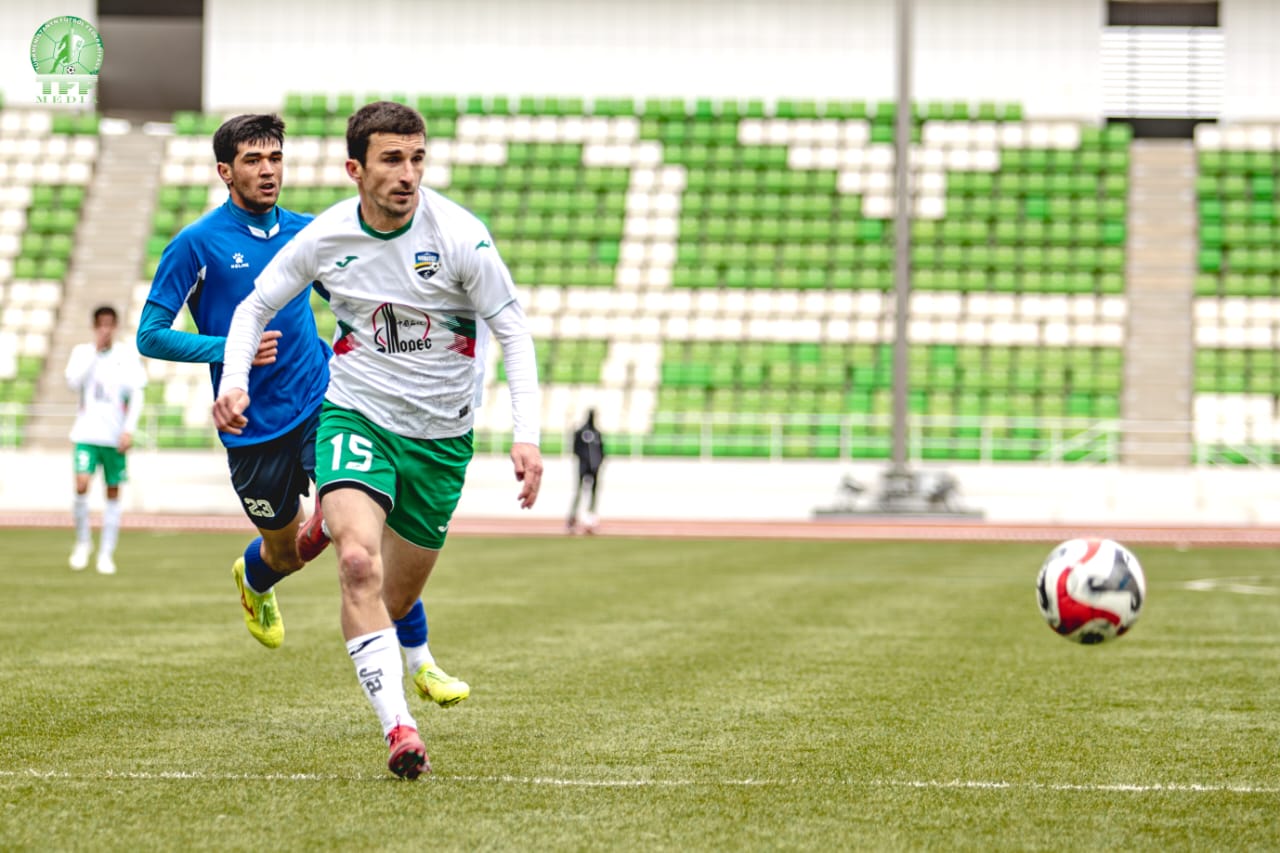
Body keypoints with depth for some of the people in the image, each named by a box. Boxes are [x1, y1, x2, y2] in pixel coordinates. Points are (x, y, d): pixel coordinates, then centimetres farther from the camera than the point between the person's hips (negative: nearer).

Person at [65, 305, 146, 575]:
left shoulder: (127, 355, 3)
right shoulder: (82, 352, 5)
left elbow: (137, 395, 1)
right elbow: (74, 382, -10)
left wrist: (129, 429, -9)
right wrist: (95, 352, -12)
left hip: (116, 437, 1)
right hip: (87, 433, 0)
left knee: (113, 492, 3)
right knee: (81, 485, -16)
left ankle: (107, 553, 10)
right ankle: (83, 541, 4)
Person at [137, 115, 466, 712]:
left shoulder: (305, 233, 7)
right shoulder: (196, 245, -7)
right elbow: (150, 335, -7)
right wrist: (227, 348, -20)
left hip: (321, 404, 2)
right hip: (254, 429, -2)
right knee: (286, 550, 12)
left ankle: (420, 662, -8)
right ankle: (253, 578, 52)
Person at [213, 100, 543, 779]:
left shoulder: (459, 235, -14)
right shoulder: (324, 238, -8)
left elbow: (513, 330, -7)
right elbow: (255, 305, 7)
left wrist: (526, 435, -16)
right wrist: (234, 381, -11)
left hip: (441, 433, 0)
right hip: (355, 414, 0)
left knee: (398, 595, 10)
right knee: (358, 562, -26)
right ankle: (397, 727, -29)